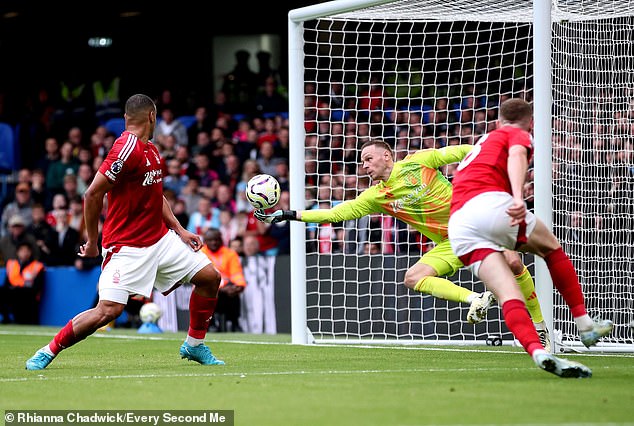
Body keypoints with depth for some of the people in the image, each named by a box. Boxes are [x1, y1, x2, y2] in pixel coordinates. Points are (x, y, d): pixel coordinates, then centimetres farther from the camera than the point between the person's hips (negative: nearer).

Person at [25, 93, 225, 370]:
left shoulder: (150, 150, 11)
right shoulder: (128, 149, -19)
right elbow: (93, 194, -20)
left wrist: (179, 230, 12)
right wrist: (92, 242, -12)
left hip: (160, 238, 9)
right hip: (127, 246, -9)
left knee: (209, 277, 5)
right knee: (109, 309, -18)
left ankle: (194, 345, 20)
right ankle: (48, 352, -2)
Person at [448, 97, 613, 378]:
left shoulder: (485, 140, 39)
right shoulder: (520, 135, 15)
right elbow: (516, 155, -9)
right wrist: (518, 196, -26)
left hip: (457, 226, 6)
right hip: (491, 202, -6)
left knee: (509, 296, -6)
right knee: (552, 248, 19)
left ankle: (537, 352, -29)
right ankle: (584, 324, 19)